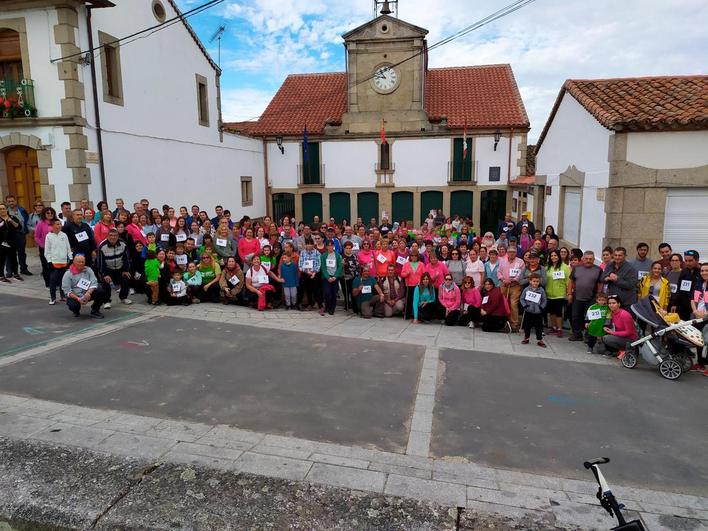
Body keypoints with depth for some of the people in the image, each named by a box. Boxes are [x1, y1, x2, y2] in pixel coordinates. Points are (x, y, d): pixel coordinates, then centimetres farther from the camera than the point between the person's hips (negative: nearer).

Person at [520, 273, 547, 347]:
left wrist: (542, 307, -10)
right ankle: (526, 338, 25)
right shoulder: (526, 289, -2)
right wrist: (524, 305, -11)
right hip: (528, 311, 1)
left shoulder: (541, 290, -3)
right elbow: (522, 299, 2)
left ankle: (539, 340, 14)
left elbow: (544, 300, 3)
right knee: (527, 325, 10)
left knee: (539, 326, 3)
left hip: (538, 313, -1)